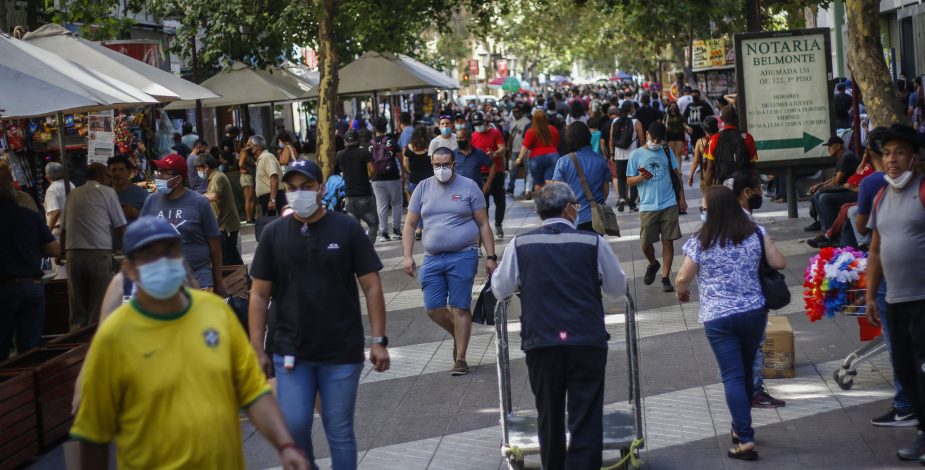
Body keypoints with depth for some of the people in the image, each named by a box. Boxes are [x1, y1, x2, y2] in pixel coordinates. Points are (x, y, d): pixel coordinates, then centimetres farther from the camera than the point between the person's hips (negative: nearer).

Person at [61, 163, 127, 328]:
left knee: (77, 308, 7)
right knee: (99, 308, 0)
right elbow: (120, 227, 2)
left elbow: (64, 229, 18)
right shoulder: (107, 192, 3)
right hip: (99, 253, -4)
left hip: (73, 253, 4)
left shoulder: (73, 194, 15)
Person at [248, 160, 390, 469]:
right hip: (291, 352, 1)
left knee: (339, 432, 5)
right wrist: (257, 350, 0)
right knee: (293, 426, -3)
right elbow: (259, 295, 5)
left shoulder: (347, 229, -2)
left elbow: (371, 286, -1)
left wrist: (379, 341, -7)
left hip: (342, 352, -1)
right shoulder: (274, 234, 2)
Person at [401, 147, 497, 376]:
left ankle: (460, 358, 8)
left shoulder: (468, 187, 2)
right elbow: (410, 224, 11)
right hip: (432, 258, 3)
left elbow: (483, 224, 3)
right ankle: (459, 335, 29)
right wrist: (407, 256, 1)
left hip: (463, 256, -3)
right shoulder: (423, 188, 9)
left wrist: (491, 257, -3)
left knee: (460, 308, -2)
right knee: (433, 308, 0)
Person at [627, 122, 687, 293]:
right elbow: (629, 180, 2)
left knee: (668, 241, 1)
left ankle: (665, 278, 8)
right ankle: (653, 264, 30)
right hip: (648, 206, -1)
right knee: (645, 243, -1)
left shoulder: (667, 152, 8)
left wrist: (681, 198, 9)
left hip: (669, 205, 1)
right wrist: (641, 177, -19)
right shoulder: (636, 154, 1)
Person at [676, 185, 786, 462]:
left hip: (718, 318, -3)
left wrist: (681, 292, 19)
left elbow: (683, 278, -4)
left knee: (732, 376, 0)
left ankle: (746, 440, -5)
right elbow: (779, 264, 0)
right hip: (754, 312, 3)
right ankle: (741, 427, 34)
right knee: (747, 371, 19)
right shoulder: (756, 233, -4)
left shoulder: (700, 242, -11)